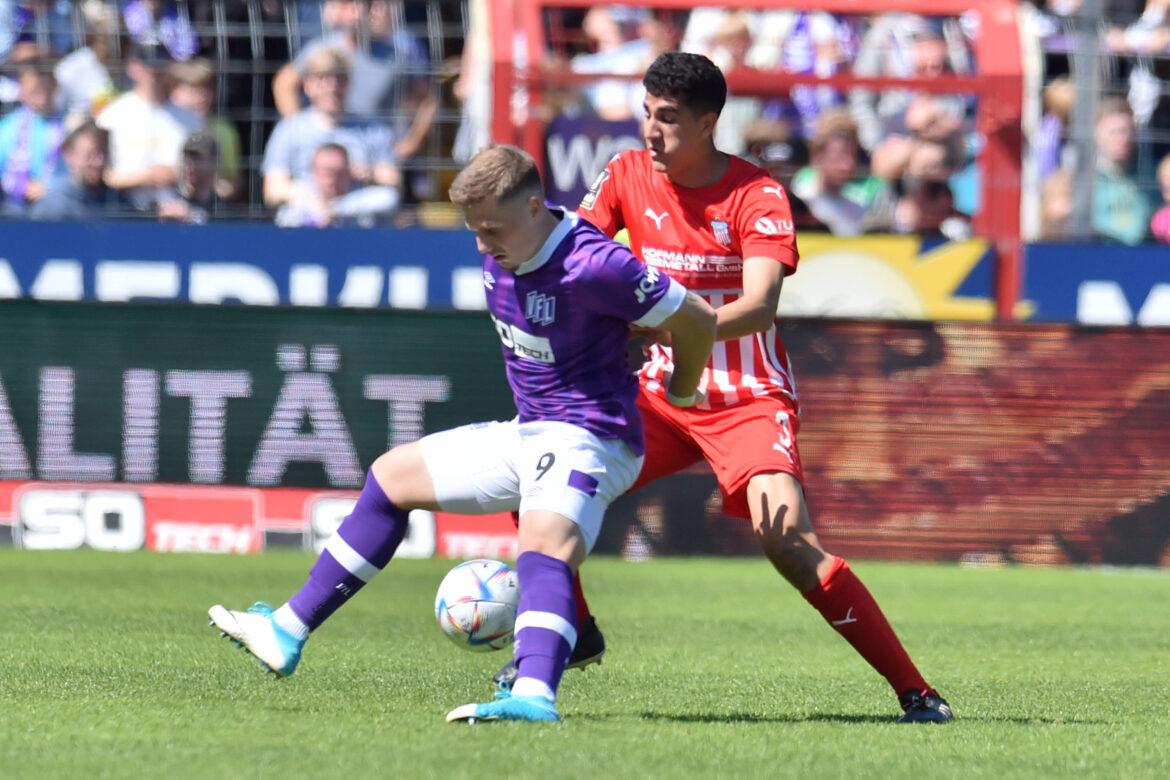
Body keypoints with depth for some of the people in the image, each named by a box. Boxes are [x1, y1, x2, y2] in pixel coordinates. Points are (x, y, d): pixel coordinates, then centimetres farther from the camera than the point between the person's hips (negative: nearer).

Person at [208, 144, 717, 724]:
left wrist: (681, 394, 3)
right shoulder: (500, 256, 0)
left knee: (545, 548, -37)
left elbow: (695, 318, -15)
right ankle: (288, 634, 22)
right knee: (392, 478, 17)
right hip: (528, 434, 10)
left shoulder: (592, 266, -25)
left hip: (589, 440, -10)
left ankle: (534, 695, -62)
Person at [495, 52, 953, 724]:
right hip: (664, 390, 6)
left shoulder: (758, 197, -15)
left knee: (788, 540, -24)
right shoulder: (627, 176, 0)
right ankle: (574, 633, 19)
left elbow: (758, 307, -27)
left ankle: (914, 692, -19)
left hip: (749, 400, -6)